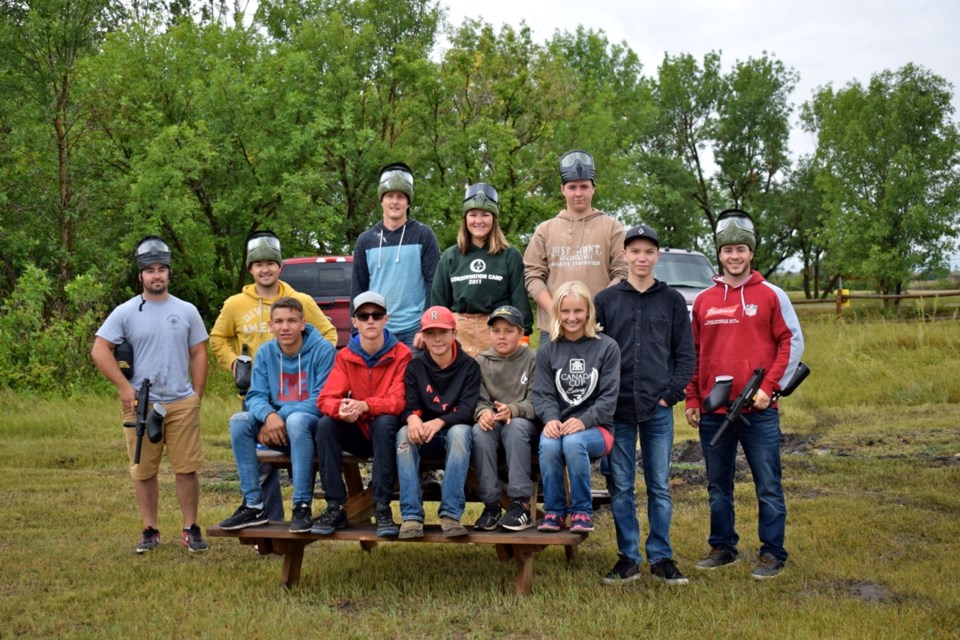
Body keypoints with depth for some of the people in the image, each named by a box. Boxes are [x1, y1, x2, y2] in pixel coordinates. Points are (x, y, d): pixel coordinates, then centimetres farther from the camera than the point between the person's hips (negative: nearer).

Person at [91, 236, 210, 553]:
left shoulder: (187, 311, 6)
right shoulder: (125, 312, 1)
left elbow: (198, 354, 9)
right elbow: (100, 351, -2)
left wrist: (196, 395, 3)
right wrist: (124, 387, -9)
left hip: (182, 404, 1)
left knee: (187, 468, 1)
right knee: (144, 471, 6)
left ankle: (191, 528, 10)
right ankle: (149, 530, 16)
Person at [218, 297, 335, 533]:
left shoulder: (323, 350, -10)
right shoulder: (266, 353, 5)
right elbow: (255, 396, -1)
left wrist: (282, 416, -24)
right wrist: (268, 415, -25)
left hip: (315, 427, -5)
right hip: (277, 431, 5)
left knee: (296, 421, -37)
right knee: (239, 421, -21)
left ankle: (302, 506, -31)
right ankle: (253, 505, -17)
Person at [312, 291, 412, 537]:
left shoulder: (401, 354, -9)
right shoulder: (345, 356, 1)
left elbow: (400, 400, -19)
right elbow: (325, 399, -8)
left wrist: (364, 406, -36)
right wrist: (341, 408, -33)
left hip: (386, 431, -3)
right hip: (357, 433, 3)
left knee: (384, 422, -35)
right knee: (326, 424, -24)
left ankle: (382, 508, -32)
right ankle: (335, 508, -23)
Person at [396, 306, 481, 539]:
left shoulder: (469, 366, 0)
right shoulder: (415, 366, 6)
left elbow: (467, 409, -11)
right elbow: (409, 406, -3)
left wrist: (439, 422, -32)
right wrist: (412, 418, -30)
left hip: (455, 430, -2)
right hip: (423, 432, 2)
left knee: (459, 432, -36)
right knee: (405, 434, -32)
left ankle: (451, 514, -39)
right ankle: (411, 515, -38)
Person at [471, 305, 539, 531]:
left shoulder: (532, 359, 2)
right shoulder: (481, 362, 10)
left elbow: (537, 401, -8)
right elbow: (478, 399, 1)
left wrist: (513, 410, -28)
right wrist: (483, 412, -24)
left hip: (525, 421, -2)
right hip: (492, 421, 2)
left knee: (515, 427, -36)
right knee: (479, 430, -32)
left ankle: (521, 504, -34)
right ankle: (491, 504, -28)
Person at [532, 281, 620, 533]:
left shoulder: (607, 347, 2)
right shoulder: (547, 350, 10)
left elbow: (608, 396, -4)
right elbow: (543, 394, 3)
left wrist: (583, 421, -20)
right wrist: (551, 419, -19)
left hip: (595, 427, -2)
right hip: (558, 426, 2)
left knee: (573, 442, -35)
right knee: (549, 444, -33)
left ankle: (582, 511, -17)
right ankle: (553, 511, -14)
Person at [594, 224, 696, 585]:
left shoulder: (672, 301, 8)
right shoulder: (605, 301, 7)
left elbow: (686, 354, 7)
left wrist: (672, 393, -4)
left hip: (658, 409, 0)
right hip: (617, 409, 0)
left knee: (660, 486, 4)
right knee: (620, 487, 4)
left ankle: (661, 558, 12)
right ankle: (628, 558, 12)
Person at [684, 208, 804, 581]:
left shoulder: (771, 296, 0)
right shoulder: (703, 301, 9)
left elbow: (792, 343, -1)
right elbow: (693, 353, 13)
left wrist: (769, 387, -9)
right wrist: (692, 400, 8)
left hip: (758, 411, -3)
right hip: (713, 411, 4)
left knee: (768, 487, 0)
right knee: (718, 487, 12)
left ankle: (773, 555, 8)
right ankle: (723, 548, 23)